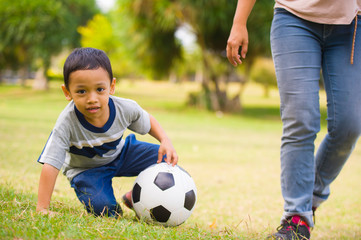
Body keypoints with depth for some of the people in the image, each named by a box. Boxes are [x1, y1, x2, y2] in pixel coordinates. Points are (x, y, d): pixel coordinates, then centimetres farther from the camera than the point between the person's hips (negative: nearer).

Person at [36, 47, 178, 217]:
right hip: (86, 168, -4)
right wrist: (42, 209, -40)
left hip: (119, 153, 4)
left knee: (164, 159, -10)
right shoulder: (67, 123, -37)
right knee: (103, 208, -28)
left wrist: (166, 142, -20)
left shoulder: (125, 109, -26)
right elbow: (50, 166, -36)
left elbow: (148, 121, -2)